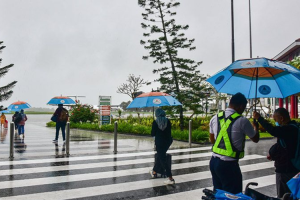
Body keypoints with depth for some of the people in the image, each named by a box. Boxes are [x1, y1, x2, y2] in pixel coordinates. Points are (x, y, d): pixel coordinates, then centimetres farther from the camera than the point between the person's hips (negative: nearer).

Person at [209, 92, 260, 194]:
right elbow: (256, 139, 5)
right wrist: (255, 126, 23)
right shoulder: (242, 121, -12)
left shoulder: (215, 118, 3)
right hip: (229, 165, -6)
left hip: (214, 161, 6)